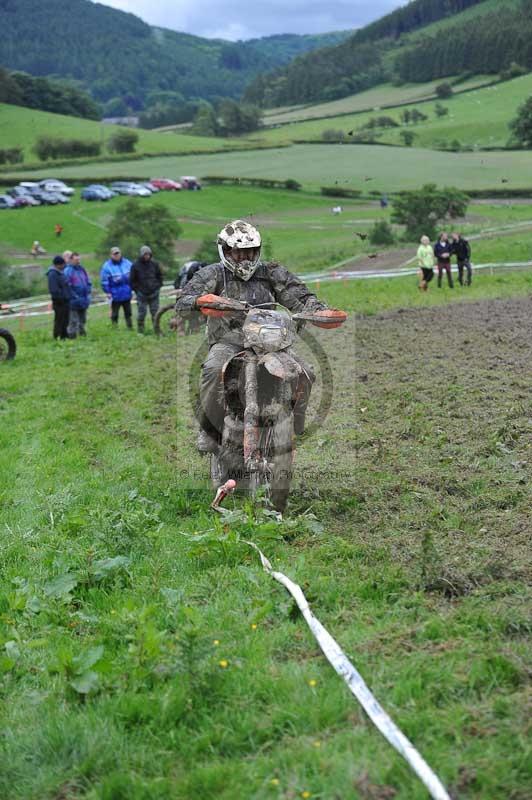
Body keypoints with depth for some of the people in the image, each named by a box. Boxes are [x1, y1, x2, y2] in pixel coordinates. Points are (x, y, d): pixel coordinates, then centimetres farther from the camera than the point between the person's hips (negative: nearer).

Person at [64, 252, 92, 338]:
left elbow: (88, 282, 18)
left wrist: (88, 293, 6)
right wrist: (75, 296, -15)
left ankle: (82, 332, 27)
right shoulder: (68, 271, -10)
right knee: (73, 320, -6)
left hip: (84, 300, 7)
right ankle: (71, 335, -2)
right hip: (74, 301, -7)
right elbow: (67, 286, -14)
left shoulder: (82, 269, 11)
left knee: (83, 319, 16)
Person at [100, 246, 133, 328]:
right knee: (114, 314, 5)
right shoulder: (107, 266, -10)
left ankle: (130, 326, 25)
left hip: (127, 293, 4)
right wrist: (107, 292, -12)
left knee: (128, 312, 14)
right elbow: (104, 280, -9)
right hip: (115, 295, -4)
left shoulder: (127, 263, 3)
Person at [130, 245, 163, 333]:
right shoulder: (136, 266, -5)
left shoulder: (154, 264, 2)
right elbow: (132, 280, 2)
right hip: (142, 295, -2)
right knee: (141, 313, -3)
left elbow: (160, 276, 15)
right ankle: (140, 331, 6)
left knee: (155, 313, 7)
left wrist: (158, 286, 7)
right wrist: (137, 290, -2)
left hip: (154, 293, 2)